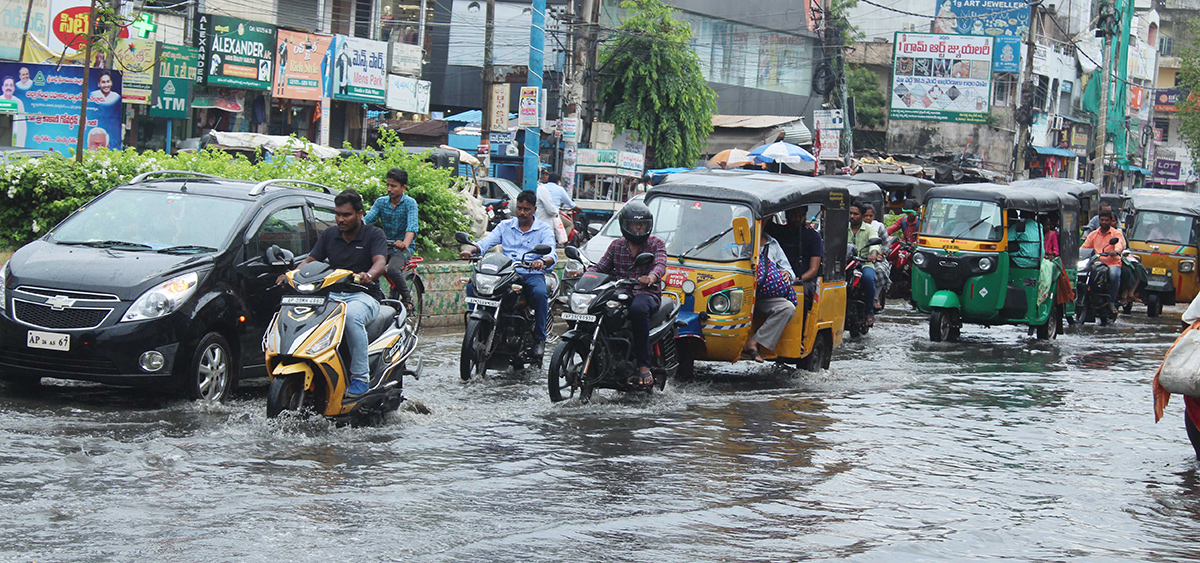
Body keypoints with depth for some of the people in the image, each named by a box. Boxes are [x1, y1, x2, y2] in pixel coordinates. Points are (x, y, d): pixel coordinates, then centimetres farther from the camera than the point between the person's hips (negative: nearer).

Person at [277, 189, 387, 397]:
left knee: (351, 315, -40)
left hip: (363, 296, -5)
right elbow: (310, 261, 10)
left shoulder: (374, 234, 1)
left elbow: (380, 263, -15)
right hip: (331, 294, 5)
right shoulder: (329, 235, 16)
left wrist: (368, 275, -39)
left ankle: (361, 378, -34)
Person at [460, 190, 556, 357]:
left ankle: (539, 338, -20)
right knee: (472, 285, -21)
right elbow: (487, 241, 3)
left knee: (540, 293, -37)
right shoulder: (505, 226, 17)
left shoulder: (544, 230, 8)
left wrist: (543, 261, -35)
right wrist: (471, 249, -20)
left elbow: (551, 253, -9)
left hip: (532, 274, -3)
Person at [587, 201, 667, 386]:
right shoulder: (616, 246, 20)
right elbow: (601, 267, 15)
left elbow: (660, 264, -10)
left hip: (647, 293, -4)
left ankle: (644, 366, -38)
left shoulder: (656, 244, 10)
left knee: (638, 309, -41)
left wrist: (652, 277, -35)